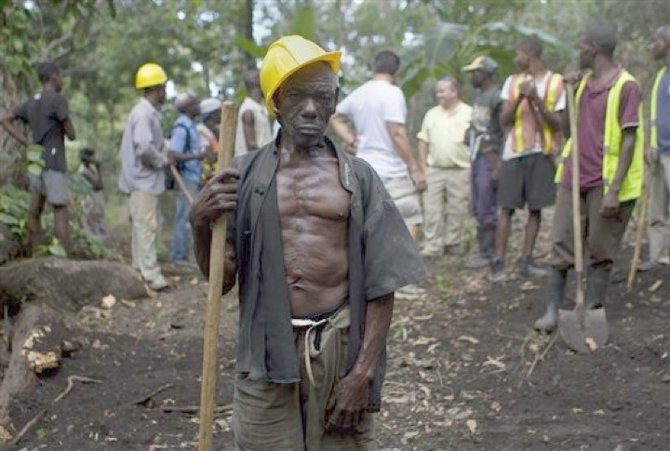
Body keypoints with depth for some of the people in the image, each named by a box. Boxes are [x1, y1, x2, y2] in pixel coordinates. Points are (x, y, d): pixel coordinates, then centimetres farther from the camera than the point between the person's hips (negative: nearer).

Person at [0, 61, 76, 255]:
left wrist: (25, 142, 9)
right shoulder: (58, 100, -10)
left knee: (35, 211, 7)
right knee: (61, 211, -7)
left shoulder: (31, 103, 13)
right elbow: (71, 135, -10)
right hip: (54, 162, -8)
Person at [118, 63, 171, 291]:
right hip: (142, 180, -10)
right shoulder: (143, 114, -19)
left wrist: (165, 153, 5)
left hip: (147, 180, 10)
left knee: (143, 225, 16)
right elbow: (144, 148, -27)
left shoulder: (150, 112, 14)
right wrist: (163, 161, -14)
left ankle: (140, 269, 24)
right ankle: (151, 274, -8)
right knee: (147, 226, -9)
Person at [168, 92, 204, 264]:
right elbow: (174, 155, -22)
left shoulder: (190, 125, 15)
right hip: (186, 178, -10)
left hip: (193, 177, 10)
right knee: (185, 218, -7)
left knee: (184, 217, 12)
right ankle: (179, 256, -2)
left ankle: (179, 254, 18)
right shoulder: (182, 127, -15)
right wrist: (197, 156, -29)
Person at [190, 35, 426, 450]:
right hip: (268, 348, 0)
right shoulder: (245, 175, 4)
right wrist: (201, 225, -12)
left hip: (340, 344, 0)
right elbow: (221, 278, 6)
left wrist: (364, 370, -7)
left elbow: (381, 285, 0)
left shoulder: (357, 177, 3)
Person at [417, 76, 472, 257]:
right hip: (434, 170, 3)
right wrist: (423, 166, 6)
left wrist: (473, 168, -7)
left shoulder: (469, 113, 1)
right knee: (432, 210, -2)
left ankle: (453, 244, 14)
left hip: (460, 171, -3)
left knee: (457, 210, 3)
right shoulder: (431, 114, 13)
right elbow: (423, 141, 13)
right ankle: (432, 246, 2)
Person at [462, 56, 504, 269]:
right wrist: (470, 132, 8)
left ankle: (488, 254, 1)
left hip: (489, 159, -9)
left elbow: (504, 135, -17)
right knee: (478, 210, 12)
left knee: (487, 210, -6)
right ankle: (483, 250, 19)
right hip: (476, 158, 9)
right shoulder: (478, 96, 15)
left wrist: (498, 167, -20)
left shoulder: (497, 98, -13)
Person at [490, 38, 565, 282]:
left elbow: (558, 123, -4)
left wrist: (537, 100, -16)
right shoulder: (513, 82, 7)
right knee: (507, 208, -3)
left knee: (535, 208, 3)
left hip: (542, 154, 0)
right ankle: (498, 261, -1)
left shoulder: (556, 83, 2)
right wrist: (519, 98, -14)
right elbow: (504, 121, 2)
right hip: (514, 154, 0)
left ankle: (526, 260, 11)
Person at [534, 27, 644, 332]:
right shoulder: (584, 81, 13)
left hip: (604, 182, -7)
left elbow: (629, 141, -14)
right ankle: (551, 310, 8)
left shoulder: (625, 86, -10)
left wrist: (614, 190, -20)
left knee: (599, 252, 2)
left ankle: (591, 312, 9)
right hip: (573, 178, 7)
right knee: (561, 245, 4)